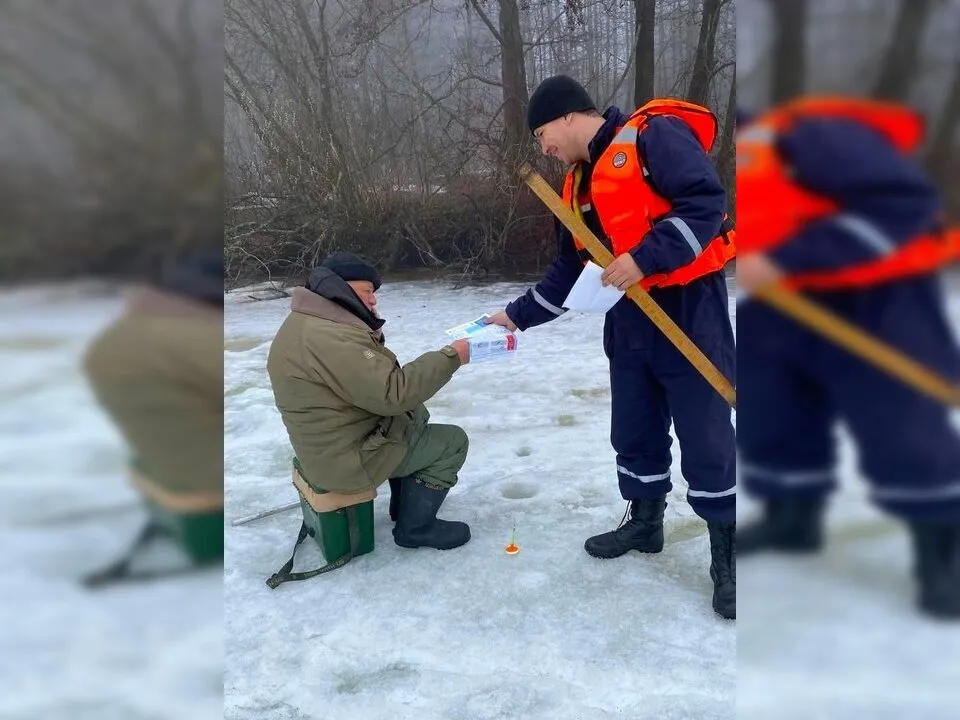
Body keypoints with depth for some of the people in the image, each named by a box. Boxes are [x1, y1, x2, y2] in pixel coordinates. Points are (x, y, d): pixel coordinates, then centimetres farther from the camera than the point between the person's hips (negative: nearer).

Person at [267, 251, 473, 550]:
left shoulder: (312, 323, 7)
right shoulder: (330, 335, -28)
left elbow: (369, 378, 12)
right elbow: (392, 394, -29)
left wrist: (372, 335, -5)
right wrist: (450, 357, -22)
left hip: (337, 442, 10)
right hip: (351, 456, -10)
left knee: (415, 414, 26)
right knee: (452, 441, -1)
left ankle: (404, 504, 32)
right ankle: (415, 526, 10)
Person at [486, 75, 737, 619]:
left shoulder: (653, 135, -11)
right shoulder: (581, 184, 15)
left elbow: (706, 202, -20)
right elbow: (570, 270, 18)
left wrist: (644, 259, -25)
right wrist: (518, 315, 14)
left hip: (689, 306, -8)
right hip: (630, 315, 8)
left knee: (706, 432, -2)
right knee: (634, 428, 14)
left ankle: (727, 553, 13)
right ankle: (646, 521, 33)